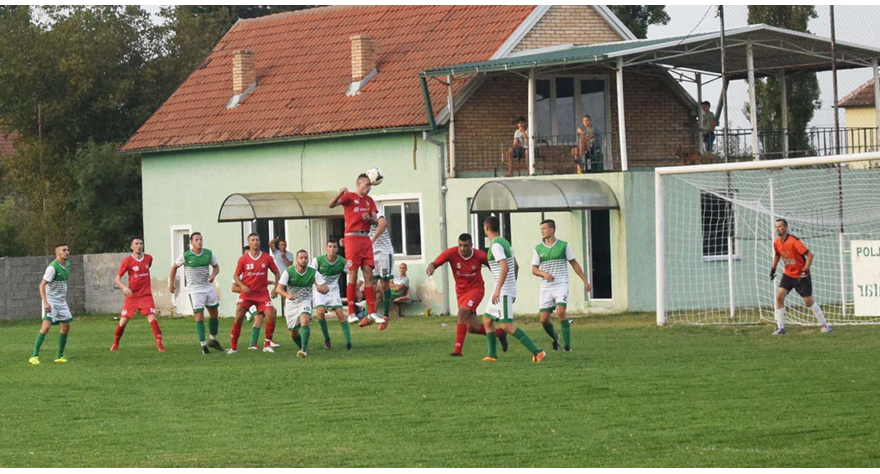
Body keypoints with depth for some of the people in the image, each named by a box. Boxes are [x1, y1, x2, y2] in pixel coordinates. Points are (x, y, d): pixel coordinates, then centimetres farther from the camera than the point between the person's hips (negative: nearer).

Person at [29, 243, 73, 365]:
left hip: (62, 301, 8)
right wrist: (45, 302, -28)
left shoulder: (67, 265, 7)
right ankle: (34, 356, -16)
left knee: (66, 327, 7)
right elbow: (42, 285, -20)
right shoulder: (52, 267, -18)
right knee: (46, 325, -19)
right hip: (51, 301, -8)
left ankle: (59, 356, 17)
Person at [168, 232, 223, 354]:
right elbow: (174, 267, 6)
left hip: (208, 287, 4)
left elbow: (216, 266, 13)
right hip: (194, 289, -4)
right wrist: (171, 284, 8)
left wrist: (213, 274, -9)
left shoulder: (209, 254, 0)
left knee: (214, 314, 10)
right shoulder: (186, 256, -9)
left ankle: (213, 340, 29)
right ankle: (203, 345, -6)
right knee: (199, 317, -10)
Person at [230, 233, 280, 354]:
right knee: (239, 317, -9)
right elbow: (236, 275, 5)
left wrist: (275, 287, -1)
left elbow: (276, 272, 11)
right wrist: (242, 286, -12)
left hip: (262, 293, 1)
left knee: (271, 316, -12)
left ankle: (267, 345, 3)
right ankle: (233, 347, 0)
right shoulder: (243, 259, -1)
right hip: (247, 293, -1)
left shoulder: (267, 258, 1)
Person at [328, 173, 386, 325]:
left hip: (366, 239, 5)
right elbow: (332, 205, -15)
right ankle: (351, 313, -3)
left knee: (369, 275, 3)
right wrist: (339, 195, -36)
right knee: (353, 275, -6)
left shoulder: (369, 200, 16)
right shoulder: (350, 197, -1)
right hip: (352, 237, -5)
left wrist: (370, 218, -11)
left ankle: (372, 312, 5)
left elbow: (376, 221, 13)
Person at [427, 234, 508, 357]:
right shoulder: (451, 253, -14)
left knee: (462, 311, -29)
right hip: (461, 291, 3)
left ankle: (458, 350, -28)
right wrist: (431, 267, -40)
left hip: (476, 288, -3)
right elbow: (434, 264, -16)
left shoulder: (479, 255, -13)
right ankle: (500, 333, 30)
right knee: (472, 327, 2)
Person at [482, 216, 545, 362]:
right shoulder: (505, 242, 14)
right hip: (510, 288, 10)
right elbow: (516, 266, 21)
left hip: (504, 291, -10)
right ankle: (492, 355, 16)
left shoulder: (496, 245, -15)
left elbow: (505, 267, -27)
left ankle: (537, 352, -18)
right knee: (487, 320, 15)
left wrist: (498, 290, -29)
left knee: (507, 326, -13)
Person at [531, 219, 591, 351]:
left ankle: (567, 344, -17)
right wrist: (544, 273, -12)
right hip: (546, 287, 3)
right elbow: (534, 270, 10)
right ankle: (555, 338, 26)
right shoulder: (538, 249, 8)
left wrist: (585, 281, 5)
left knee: (561, 312, -24)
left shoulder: (564, 246, 2)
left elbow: (574, 264, 7)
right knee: (544, 319, -4)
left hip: (561, 285, -3)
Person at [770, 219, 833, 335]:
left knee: (808, 301, -4)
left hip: (801, 276, -6)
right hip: (788, 274, 6)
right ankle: (780, 328, -4)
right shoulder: (776, 243, -2)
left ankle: (825, 325, 11)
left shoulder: (794, 241, -22)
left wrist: (805, 271, -28)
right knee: (779, 296, -11)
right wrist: (773, 268, 17)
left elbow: (809, 255, -23)